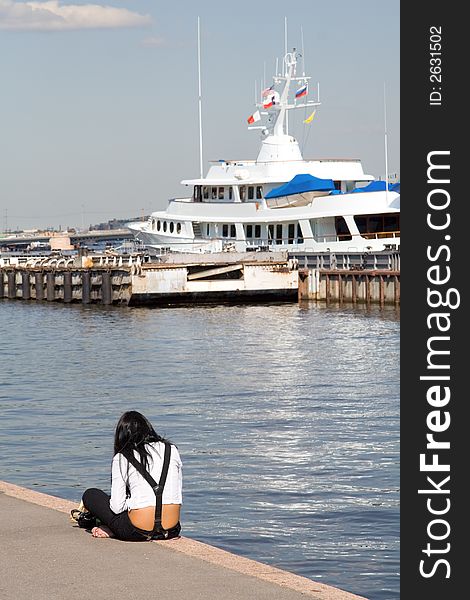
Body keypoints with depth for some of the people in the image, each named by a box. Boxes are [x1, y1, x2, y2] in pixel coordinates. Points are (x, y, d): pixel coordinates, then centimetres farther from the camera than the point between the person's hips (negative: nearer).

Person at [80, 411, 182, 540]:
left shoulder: (121, 458, 0)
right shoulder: (172, 450, 9)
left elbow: (117, 507, -5)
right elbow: (178, 496, 12)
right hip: (172, 530, 3)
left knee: (90, 495, 18)